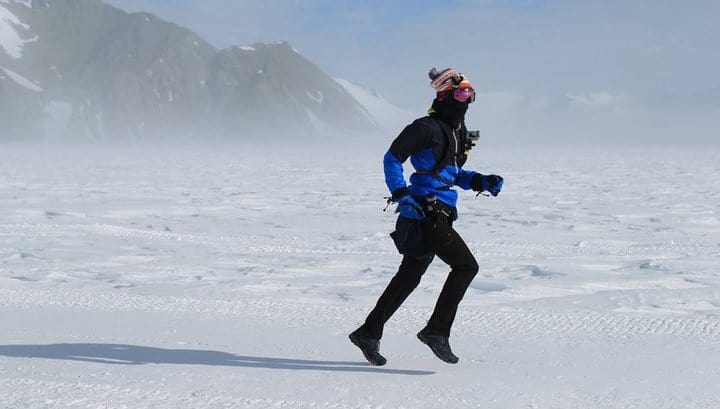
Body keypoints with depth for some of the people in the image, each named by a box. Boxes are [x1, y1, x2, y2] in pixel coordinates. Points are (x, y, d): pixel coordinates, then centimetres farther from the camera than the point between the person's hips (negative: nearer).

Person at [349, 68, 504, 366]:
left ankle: (369, 333, 20)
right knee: (466, 265, -11)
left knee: (409, 277, 12)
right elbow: (392, 158, -10)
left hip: (440, 215, 10)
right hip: (424, 211, -10)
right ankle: (436, 330, -5)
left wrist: (482, 182, 11)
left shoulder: (459, 132, 17)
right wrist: (401, 195, -19)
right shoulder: (427, 128, -11)